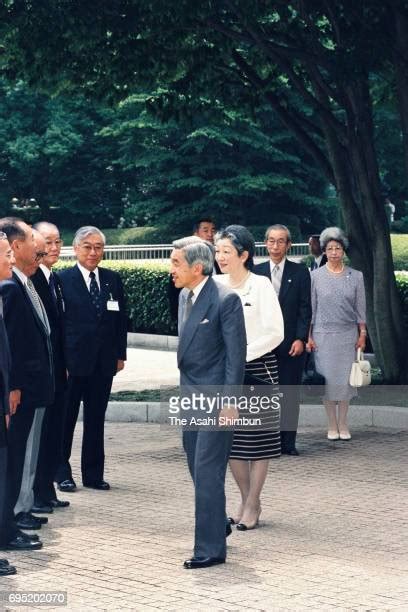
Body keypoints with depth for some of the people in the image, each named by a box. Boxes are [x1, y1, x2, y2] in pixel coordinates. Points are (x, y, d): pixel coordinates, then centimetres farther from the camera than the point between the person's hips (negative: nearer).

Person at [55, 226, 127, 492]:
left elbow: (121, 320, 11)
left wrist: (120, 355, 6)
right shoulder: (62, 280, -5)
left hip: (103, 362, 4)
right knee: (66, 418, 5)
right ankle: (62, 473, 16)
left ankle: (93, 474, 18)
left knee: (96, 420, 10)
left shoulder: (113, 280, 7)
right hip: (72, 361, -4)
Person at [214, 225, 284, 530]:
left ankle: (252, 505, 10)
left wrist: (242, 354, -16)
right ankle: (248, 501, 22)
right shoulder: (216, 286, 5)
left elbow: (275, 332, -11)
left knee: (258, 439, 1)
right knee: (231, 439, 8)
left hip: (257, 368, -5)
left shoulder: (261, 285, -8)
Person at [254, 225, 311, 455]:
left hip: (292, 343, -1)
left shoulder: (300, 272, 4)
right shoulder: (256, 272, 7)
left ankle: (288, 443, 8)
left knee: (290, 393, 2)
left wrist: (301, 339, -7)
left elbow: (305, 308, 1)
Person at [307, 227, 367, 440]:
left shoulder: (356, 276, 4)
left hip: (347, 334, 1)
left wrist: (362, 334, 2)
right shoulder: (316, 276, 1)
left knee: (345, 378, 1)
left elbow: (360, 308, 7)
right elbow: (310, 308, 2)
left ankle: (343, 423, 10)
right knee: (327, 378, 0)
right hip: (323, 334, -1)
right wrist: (308, 336, -1)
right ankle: (332, 425, 9)